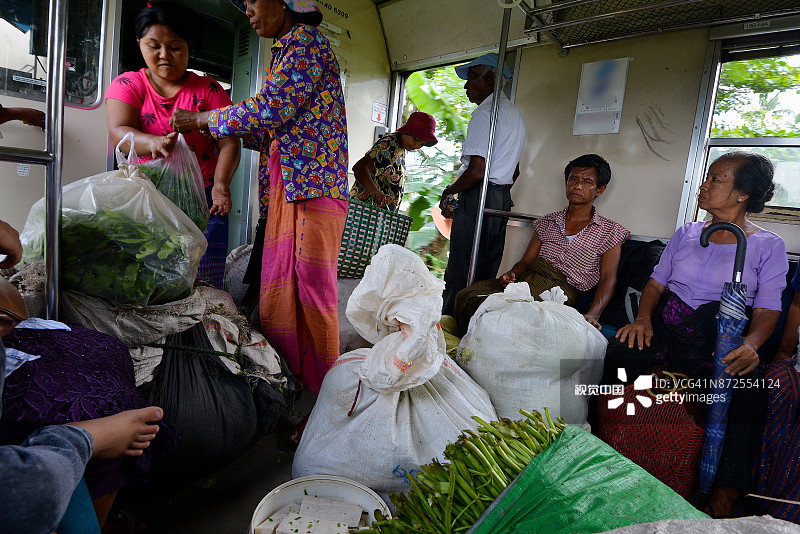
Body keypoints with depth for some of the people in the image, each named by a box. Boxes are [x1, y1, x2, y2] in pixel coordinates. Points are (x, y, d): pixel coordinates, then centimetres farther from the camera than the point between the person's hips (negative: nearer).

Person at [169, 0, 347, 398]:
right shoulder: (284, 52, 25)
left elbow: (273, 108, -14)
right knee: (278, 282, 6)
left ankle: (320, 391, 5)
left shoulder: (307, 39, -2)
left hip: (313, 181, -9)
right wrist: (225, 131, 18)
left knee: (312, 284, -7)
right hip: (284, 184, 9)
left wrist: (202, 120, -4)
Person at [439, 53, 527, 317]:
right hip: (503, 200, 10)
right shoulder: (516, 114, 22)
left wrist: (449, 191, -5)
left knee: (459, 275, -7)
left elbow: (476, 170, -19)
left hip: (478, 196, -10)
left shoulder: (485, 112, -10)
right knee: (485, 275, 10)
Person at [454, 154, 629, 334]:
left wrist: (593, 314, -18)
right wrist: (512, 274, -8)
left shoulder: (610, 231, 11)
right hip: (526, 279, 4)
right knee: (466, 296, -23)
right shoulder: (547, 223, 22)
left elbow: (608, 279, 1)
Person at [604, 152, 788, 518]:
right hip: (665, 332, 2)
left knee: (748, 385, -36)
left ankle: (726, 492, -24)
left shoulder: (768, 246, 7)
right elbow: (657, 282, 16)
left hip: (722, 346, -2)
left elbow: (767, 309, 1)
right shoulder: (686, 234, 17)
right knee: (618, 352, -29)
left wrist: (750, 344, -21)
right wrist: (643, 317, -4)